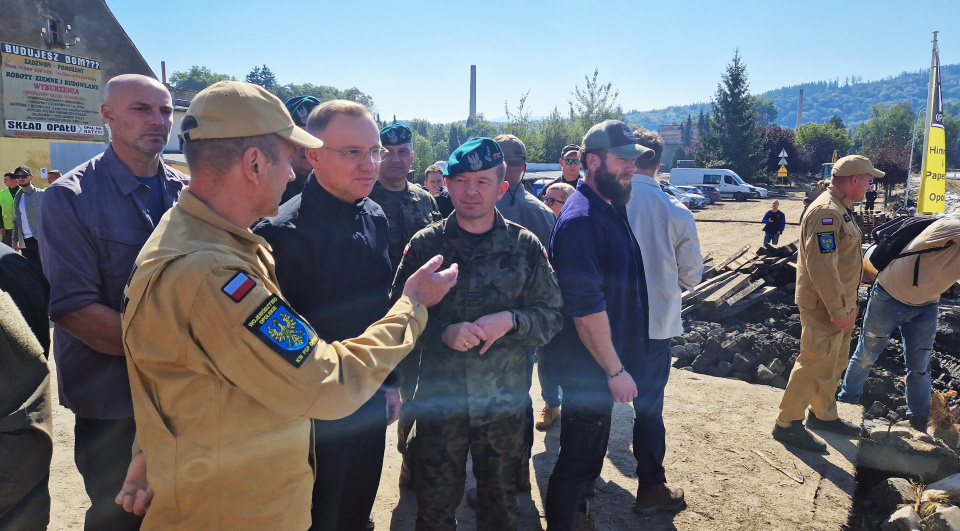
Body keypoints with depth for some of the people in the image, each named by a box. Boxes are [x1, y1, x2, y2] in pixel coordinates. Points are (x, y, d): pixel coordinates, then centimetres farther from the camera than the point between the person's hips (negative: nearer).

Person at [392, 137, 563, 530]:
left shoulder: (525, 246, -2)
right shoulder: (426, 244, -4)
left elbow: (550, 316, -1)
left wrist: (510, 320, -19)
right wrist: (445, 332, -21)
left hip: (505, 399, 1)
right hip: (438, 396, 0)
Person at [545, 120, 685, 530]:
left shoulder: (612, 208, 9)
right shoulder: (581, 219, -22)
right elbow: (586, 308, -26)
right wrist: (615, 370, -20)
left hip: (611, 356, 9)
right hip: (590, 369, -9)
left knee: (584, 453, 23)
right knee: (581, 458, 7)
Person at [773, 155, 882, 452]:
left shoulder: (840, 209, 13)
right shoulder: (827, 212, -22)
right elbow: (822, 265, -28)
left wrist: (847, 304, 21)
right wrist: (838, 310, -25)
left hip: (840, 302, 11)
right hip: (824, 305, -11)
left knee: (835, 362, 19)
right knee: (816, 363, -6)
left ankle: (823, 415, 34)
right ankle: (787, 424, 4)